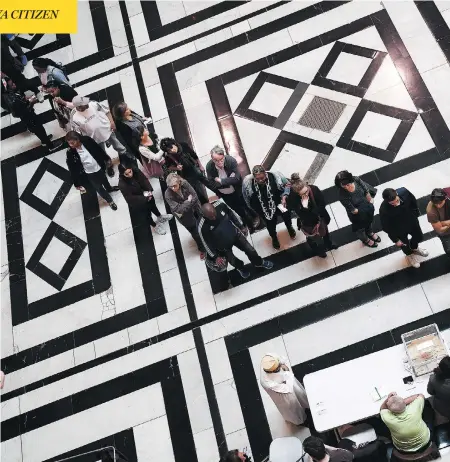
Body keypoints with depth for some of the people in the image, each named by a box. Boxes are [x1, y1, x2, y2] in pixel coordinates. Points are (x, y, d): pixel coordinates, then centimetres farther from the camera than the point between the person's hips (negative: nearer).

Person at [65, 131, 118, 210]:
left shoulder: (87, 141, -23)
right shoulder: (71, 153, -26)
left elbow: (98, 149, -6)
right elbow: (73, 169, -18)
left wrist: (107, 159, 6)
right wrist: (77, 183, -14)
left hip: (98, 168, 3)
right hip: (89, 173, -2)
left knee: (104, 180, 32)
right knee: (99, 188, 17)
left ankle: (109, 188, 67)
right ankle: (110, 201, 43)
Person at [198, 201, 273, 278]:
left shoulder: (219, 205, -27)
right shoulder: (202, 226, -35)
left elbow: (231, 213, -5)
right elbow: (206, 243, -18)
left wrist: (241, 226, 4)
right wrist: (215, 256, -9)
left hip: (235, 234, 3)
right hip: (223, 245, -3)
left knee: (250, 250, 14)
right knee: (233, 261, 15)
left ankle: (259, 262, 48)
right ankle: (240, 268, 53)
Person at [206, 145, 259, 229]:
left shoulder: (231, 160, -30)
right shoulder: (209, 166, -26)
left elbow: (236, 178, -33)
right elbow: (212, 184, -26)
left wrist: (221, 181, -33)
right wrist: (229, 181, -30)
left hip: (238, 191, -2)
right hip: (225, 195, 2)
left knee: (246, 207, 23)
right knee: (239, 211, 22)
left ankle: (256, 217, 56)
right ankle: (249, 224, 49)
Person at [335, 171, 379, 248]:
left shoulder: (356, 180, -29)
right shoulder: (342, 196, -42)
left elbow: (366, 191, -9)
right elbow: (353, 211, -28)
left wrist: (370, 203, -3)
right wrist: (364, 210, -13)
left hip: (368, 207, 5)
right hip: (358, 216, -5)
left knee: (369, 221, 36)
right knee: (360, 228, 29)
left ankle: (370, 233, 71)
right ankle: (365, 240, 63)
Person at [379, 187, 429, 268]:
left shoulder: (403, 192, -33)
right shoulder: (384, 210, -41)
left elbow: (413, 201, -7)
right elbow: (386, 227, -23)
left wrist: (416, 213, 9)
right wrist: (395, 239, -12)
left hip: (411, 221, 3)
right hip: (399, 230, -3)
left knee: (419, 237, 30)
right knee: (404, 243, 28)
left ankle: (414, 248, 67)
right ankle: (409, 254, 65)